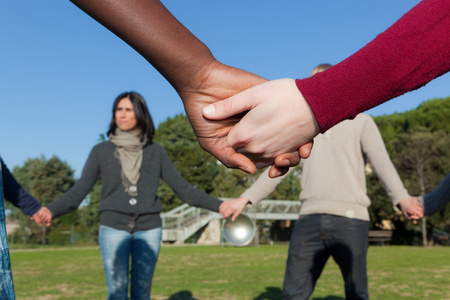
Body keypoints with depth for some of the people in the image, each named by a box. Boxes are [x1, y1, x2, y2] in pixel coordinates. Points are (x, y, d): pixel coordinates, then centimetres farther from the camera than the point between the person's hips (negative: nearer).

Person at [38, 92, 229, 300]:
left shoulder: (156, 152, 7)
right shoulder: (101, 152, 5)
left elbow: (183, 189, 6)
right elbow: (78, 192, -1)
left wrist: (219, 206, -4)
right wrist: (51, 210, -20)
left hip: (148, 229, 1)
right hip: (114, 228, -1)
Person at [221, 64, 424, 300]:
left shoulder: (361, 122, 9)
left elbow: (382, 164, -3)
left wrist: (402, 199, -21)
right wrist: (246, 199, 7)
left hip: (350, 219, -3)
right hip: (309, 220, 3)